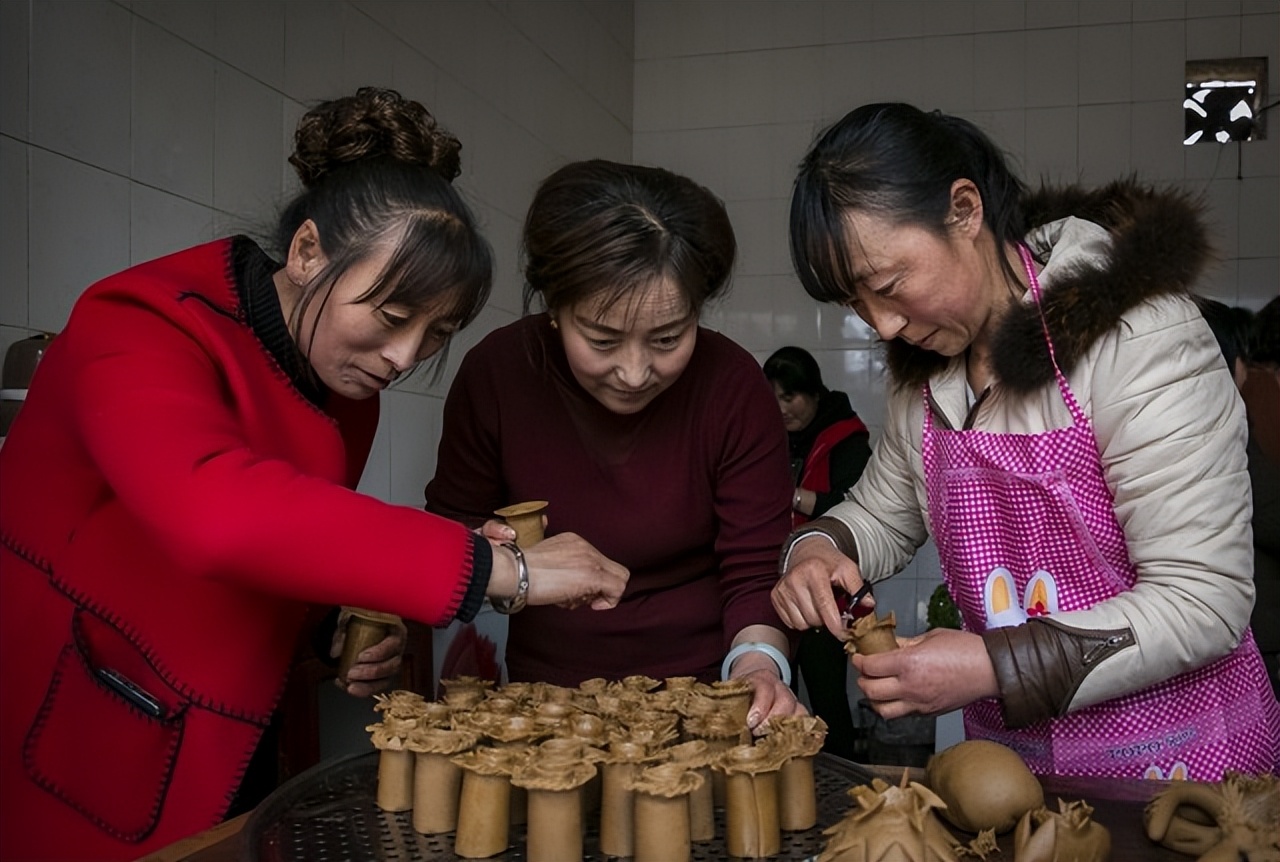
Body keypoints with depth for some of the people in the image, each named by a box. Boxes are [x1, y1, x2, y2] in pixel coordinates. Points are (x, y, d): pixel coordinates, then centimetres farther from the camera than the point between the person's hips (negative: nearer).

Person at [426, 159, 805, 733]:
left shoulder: (734, 386, -12)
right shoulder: (494, 373, -9)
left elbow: (756, 568, -8)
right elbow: (450, 529, 5)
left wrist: (758, 663, -27)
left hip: (701, 702, 0)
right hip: (544, 698, 1)